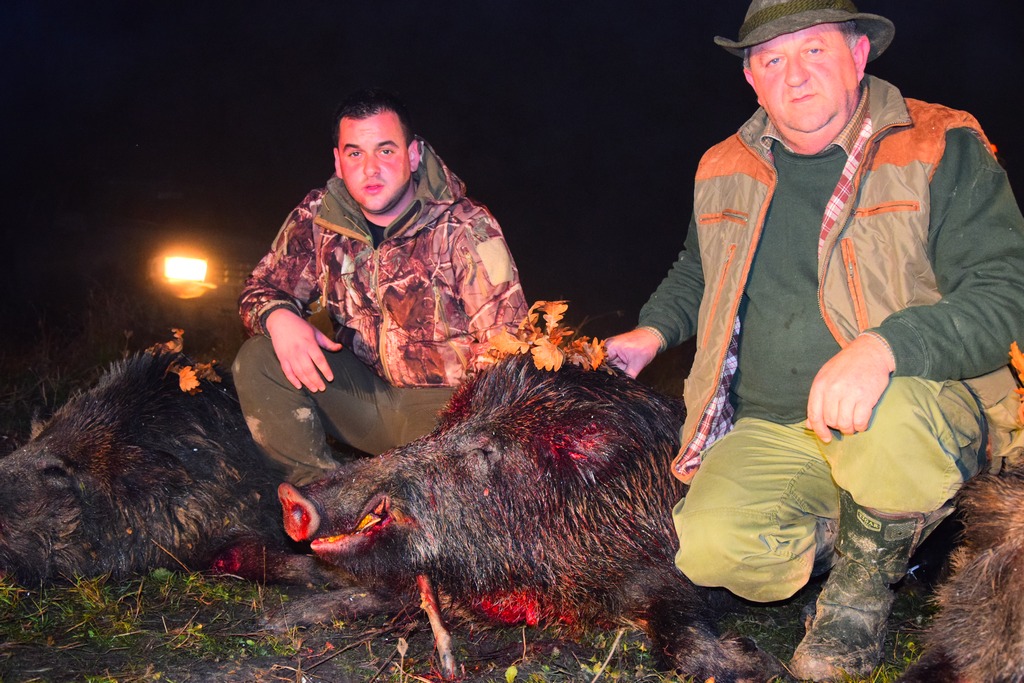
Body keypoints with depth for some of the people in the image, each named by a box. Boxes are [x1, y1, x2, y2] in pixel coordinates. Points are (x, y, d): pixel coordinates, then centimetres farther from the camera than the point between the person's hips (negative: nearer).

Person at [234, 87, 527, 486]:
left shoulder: (466, 228, -15)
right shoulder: (316, 217, -3)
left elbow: (505, 343, -17)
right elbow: (262, 289, 8)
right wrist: (278, 317, -19)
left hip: (442, 399, -4)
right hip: (360, 390, 4)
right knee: (256, 360, -15)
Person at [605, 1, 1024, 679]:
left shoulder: (943, 149, -4)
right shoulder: (724, 169, 10)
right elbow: (695, 273, 30)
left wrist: (884, 347, -32)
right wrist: (653, 331, 9)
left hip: (919, 403, -2)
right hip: (768, 432, 3)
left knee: (887, 421, -39)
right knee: (710, 547, -26)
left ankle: (869, 571, -4)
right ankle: (841, 538, 10)